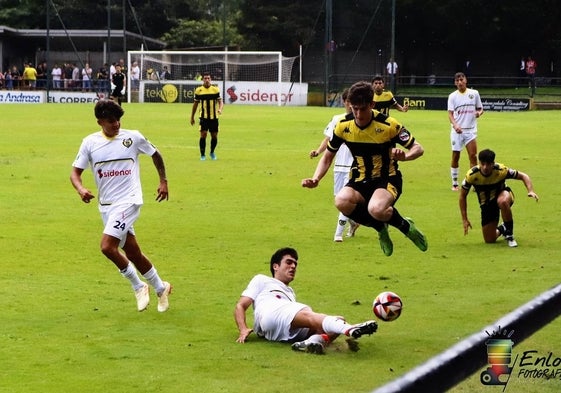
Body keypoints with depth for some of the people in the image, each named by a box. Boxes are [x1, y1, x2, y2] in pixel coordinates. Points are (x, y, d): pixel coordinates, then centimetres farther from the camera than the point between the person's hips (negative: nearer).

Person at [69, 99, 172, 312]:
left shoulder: (133, 137, -3)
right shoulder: (90, 142, 2)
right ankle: (161, 288, 28)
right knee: (133, 253, 9)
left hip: (128, 201, -4)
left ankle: (139, 287, -2)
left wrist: (163, 181, 12)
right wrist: (80, 189, -18)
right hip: (106, 205, 4)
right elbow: (76, 171, 2)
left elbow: (155, 154, 13)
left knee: (107, 246, -20)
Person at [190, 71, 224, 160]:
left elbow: (220, 101, 0)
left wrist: (220, 109, -22)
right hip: (204, 117, -1)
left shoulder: (215, 89, 1)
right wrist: (192, 117, 11)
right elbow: (195, 104, 9)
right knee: (203, 134, -13)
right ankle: (202, 155, 0)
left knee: (214, 136, 5)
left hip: (214, 117, 1)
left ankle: (212, 152, 30)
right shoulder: (199, 90, 1)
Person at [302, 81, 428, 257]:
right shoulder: (343, 126, -5)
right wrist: (315, 179, -10)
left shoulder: (388, 125, -16)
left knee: (376, 209, -39)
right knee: (342, 201, -33)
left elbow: (418, 148, -8)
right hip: (360, 181, 4)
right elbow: (328, 156, 8)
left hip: (388, 179, -4)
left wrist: (404, 156, -32)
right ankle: (380, 227, -3)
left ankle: (405, 226, -1)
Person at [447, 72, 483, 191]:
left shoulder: (474, 93, 5)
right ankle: (455, 183, 14)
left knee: (473, 156, -9)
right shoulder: (452, 96, 2)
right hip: (457, 130, 0)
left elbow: (480, 108, 13)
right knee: (455, 157, 4)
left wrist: (479, 112, -12)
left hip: (470, 130, 0)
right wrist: (455, 125, -22)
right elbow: (450, 114, -4)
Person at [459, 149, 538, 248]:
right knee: (490, 240, -3)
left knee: (503, 201, -42)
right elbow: (462, 196, -10)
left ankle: (509, 234, -19)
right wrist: (464, 219, -12)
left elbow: (523, 176, -15)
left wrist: (531, 191, -33)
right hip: (486, 204, 2)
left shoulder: (501, 170, -27)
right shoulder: (471, 175, -24)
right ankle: (501, 229, 35)